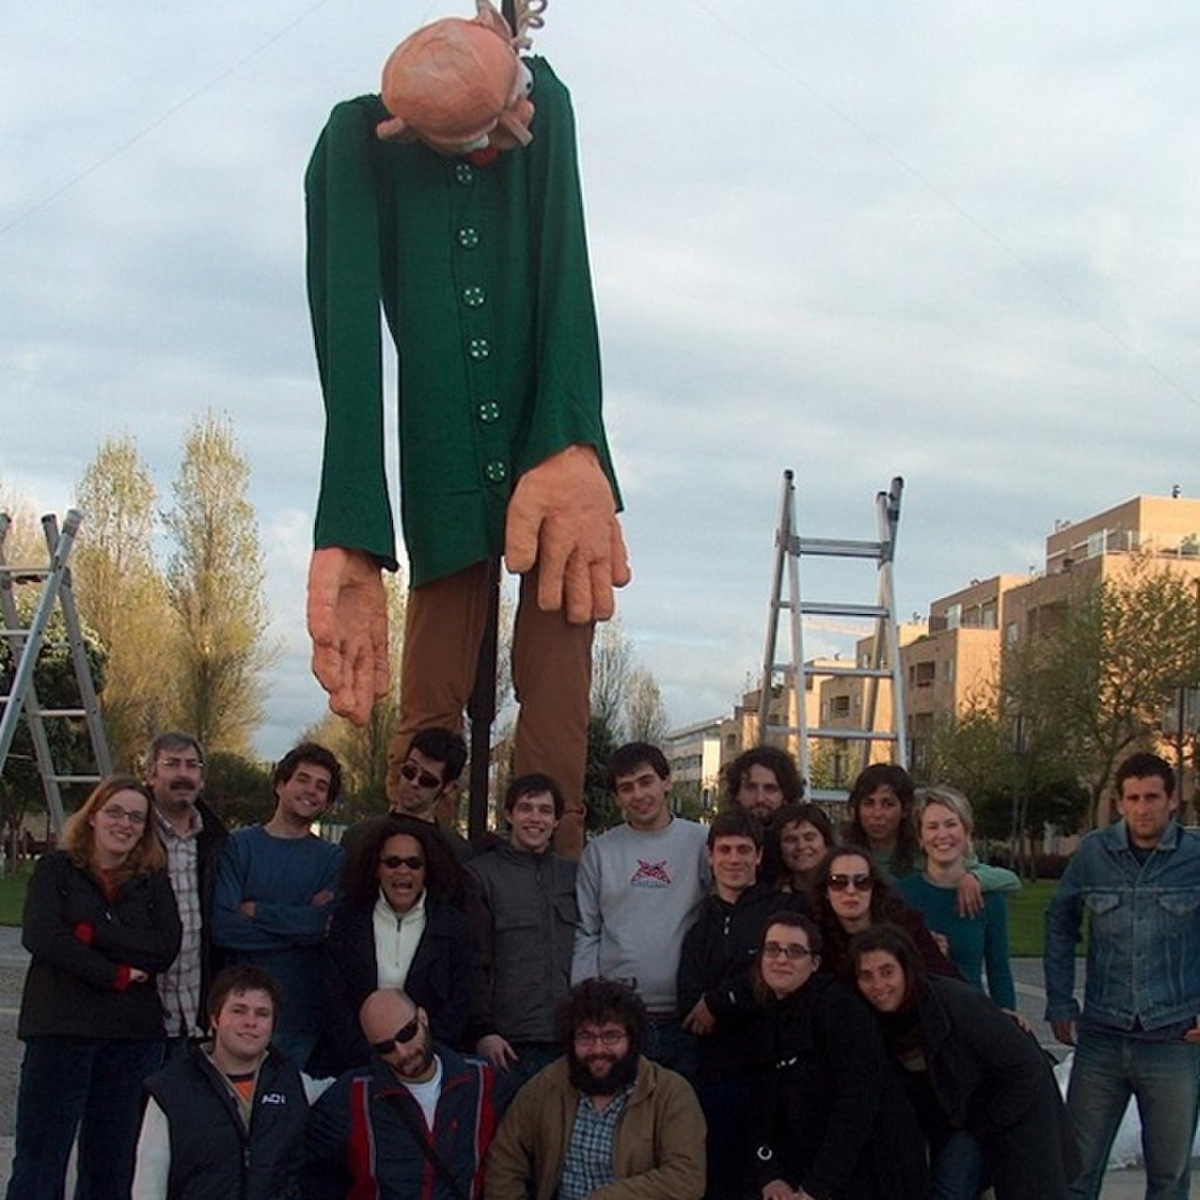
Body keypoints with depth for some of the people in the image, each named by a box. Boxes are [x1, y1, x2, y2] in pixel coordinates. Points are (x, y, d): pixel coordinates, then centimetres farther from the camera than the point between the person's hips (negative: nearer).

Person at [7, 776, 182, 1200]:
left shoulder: (154, 880, 12)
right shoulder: (56, 868, 6)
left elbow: (167, 947, -3)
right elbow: (40, 936, -10)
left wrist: (93, 933, -12)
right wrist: (116, 975, -12)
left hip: (134, 1034, 3)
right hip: (61, 1028, -3)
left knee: (112, 1163, 8)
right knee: (41, 1156, -2)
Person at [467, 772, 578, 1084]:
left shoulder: (572, 875, 15)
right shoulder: (481, 874, 2)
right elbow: (473, 962, -3)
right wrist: (483, 1031, -10)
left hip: (567, 1041, 4)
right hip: (508, 1041, -4)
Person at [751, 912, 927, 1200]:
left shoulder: (839, 1006, -13)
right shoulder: (768, 1017, 10)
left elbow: (858, 1101, -21)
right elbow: (764, 1108, 7)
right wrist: (770, 1175, -9)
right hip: (810, 1173, 7)